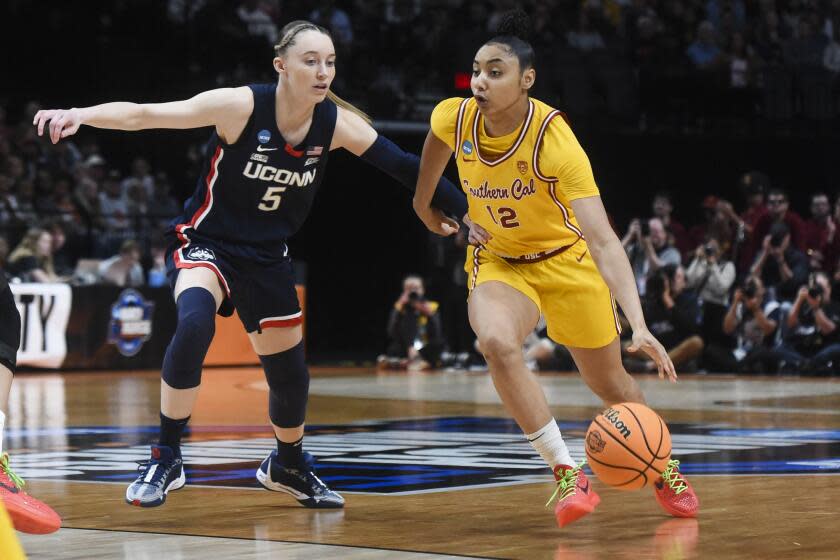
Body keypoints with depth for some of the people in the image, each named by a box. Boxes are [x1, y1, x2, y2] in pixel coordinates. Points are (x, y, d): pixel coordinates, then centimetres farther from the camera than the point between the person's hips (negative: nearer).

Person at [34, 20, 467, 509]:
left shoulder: (336, 123, -11)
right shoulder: (240, 106, -23)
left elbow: (404, 167, -5)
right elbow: (146, 115, -28)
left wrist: (469, 211, -6)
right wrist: (81, 115, -44)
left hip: (268, 257, 5)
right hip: (206, 243, -5)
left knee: (290, 373, 11)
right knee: (194, 323, -34)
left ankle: (288, 465, 43)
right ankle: (166, 460, -21)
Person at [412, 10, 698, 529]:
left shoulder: (555, 140, -33)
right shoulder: (454, 118, -21)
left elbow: (603, 240, -40)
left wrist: (638, 324, -49)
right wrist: (425, 205, 20)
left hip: (565, 260, -2)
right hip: (497, 262, 2)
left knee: (611, 384, 9)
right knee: (497, 344, -30)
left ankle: (664, 468, 39)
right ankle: (567, 472, -21)